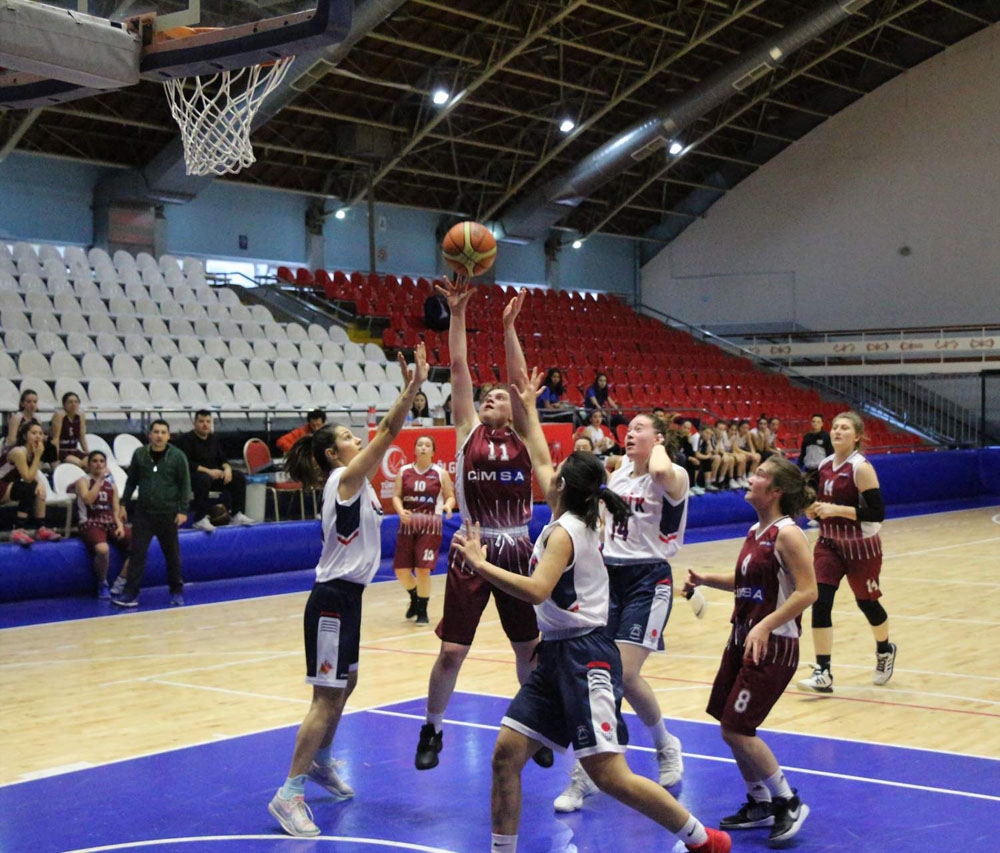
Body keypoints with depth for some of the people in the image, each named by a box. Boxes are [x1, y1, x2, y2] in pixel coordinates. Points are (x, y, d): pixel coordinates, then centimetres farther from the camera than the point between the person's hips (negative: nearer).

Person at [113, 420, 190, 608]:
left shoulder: (177, 456, -5)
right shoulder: (139, 454, 2)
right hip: (143, 512, 2)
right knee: (137, 553, -1)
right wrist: (123, 504, 7)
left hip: (168, 513, -2)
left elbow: (185, 485, -3)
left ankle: (177, 592, 23)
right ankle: (131, 593, 2)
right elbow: (131, 481, 10)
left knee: (172, 554, 9)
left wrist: (183, 510, -9)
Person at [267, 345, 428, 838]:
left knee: (344, 685, 23)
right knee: (327, 697, -10)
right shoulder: (344, 478, -16)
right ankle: (289, 794, -6)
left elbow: (386, 434, 12)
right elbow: (388, 431, -22)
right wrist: (412, 387, -25)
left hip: (346, 595, 10)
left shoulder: (353, 482, 12)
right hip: (333, 598, -10)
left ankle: (321, 762, 40)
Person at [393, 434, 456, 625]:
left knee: (423, 569, -8)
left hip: (430, 525, -2)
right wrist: (400, 511, -15)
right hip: (408, 524, 2)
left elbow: (450, 496, 5)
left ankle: (422, 611, 10)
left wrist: (448, 506, -17)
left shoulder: (440, 473, 2)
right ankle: (415, 599, 32)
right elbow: (396, 496, 4)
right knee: (401, 570, 2)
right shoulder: (404, 472, 6)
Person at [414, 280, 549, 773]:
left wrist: (509, 325, -6)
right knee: (451, 652, -1)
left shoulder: (522, 436, 6)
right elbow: (459, 368, 0)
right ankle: (432, 731, 19)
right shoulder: (468, 431, 5)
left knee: (529, 649, 11)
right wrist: (457, 314, -5)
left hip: (517, 552, 1)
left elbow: (520, 379, -3)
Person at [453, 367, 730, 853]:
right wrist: (528, 409, 35)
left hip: (583, 657, -9)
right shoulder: (573, 519, 11)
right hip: (556, 654, 9)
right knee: (506, 753, 4)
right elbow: (540, 462, 27)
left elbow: (536, 590, -29)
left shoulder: (565, 531, -13)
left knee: (610, 775, -11)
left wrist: (480, 564, -26)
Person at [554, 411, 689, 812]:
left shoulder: (674, 476, -10)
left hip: (649, 581, -6)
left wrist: (660, 445, -17)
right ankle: (583, 775, 6)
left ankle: (666, 746, 16)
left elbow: (660, 471, -35)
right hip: (609, 575, 6)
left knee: (625, 673, -13)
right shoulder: (617, 475, 12)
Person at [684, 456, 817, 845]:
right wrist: (706, 579, 10)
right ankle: (759, 805, 27)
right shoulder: (755, 531, 10)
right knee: (731, 727, 12)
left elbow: (807, 592, -22)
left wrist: (764, 626, -28)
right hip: (742, 639, 9)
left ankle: (789, 803, 8)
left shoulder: (787, 534, -16)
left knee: (737, 730, -8)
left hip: (773, 645, -9)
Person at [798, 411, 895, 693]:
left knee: (866, 603, 13)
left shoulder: (861, 468, -17)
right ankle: (823, 674, -8)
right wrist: (814, 509, -4)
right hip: (829, 543, 5)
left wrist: (837, 510, -27)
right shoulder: (825, 465, 3)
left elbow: (877, 513, -22)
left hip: (861, 547, -5)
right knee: (820, 602, -10)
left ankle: (885, 651, 44)